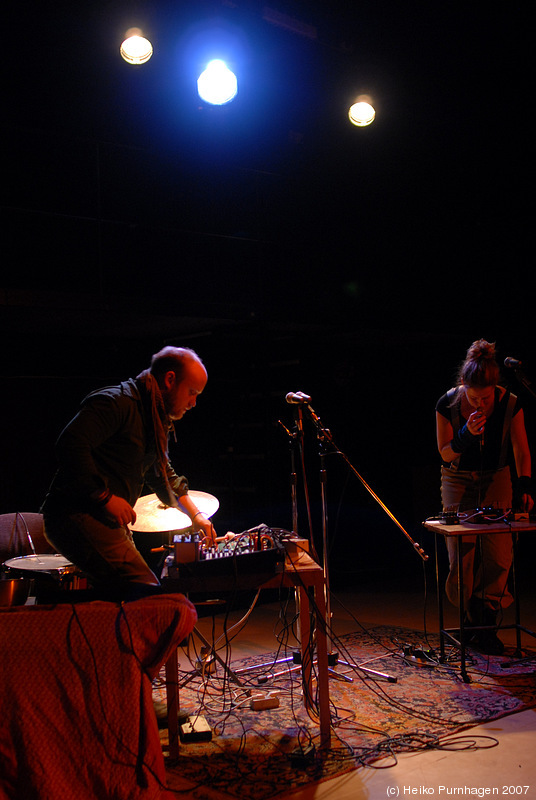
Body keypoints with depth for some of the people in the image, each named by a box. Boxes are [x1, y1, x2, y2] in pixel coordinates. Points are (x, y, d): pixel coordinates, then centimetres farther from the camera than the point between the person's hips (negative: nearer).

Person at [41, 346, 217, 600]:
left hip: (111, 521, 10)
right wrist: (105, 497, -21)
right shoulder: (118, 401, -13)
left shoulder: (156, 420, 20)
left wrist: (195, 514, 30)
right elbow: (71, 444, -25)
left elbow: (163, 474, 33)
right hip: (77, 515, -10)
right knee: (145, 592, -22)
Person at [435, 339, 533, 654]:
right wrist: (466, 434, -27)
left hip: (497, 479, 1)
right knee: (462, 551, -8)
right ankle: (472, 618, 12)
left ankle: (487, 626, 6)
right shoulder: (448, 404, -16)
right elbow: (445, 453, -9)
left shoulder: (510, 404, -14)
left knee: (499, 551, -9)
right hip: (459, 480, 0)